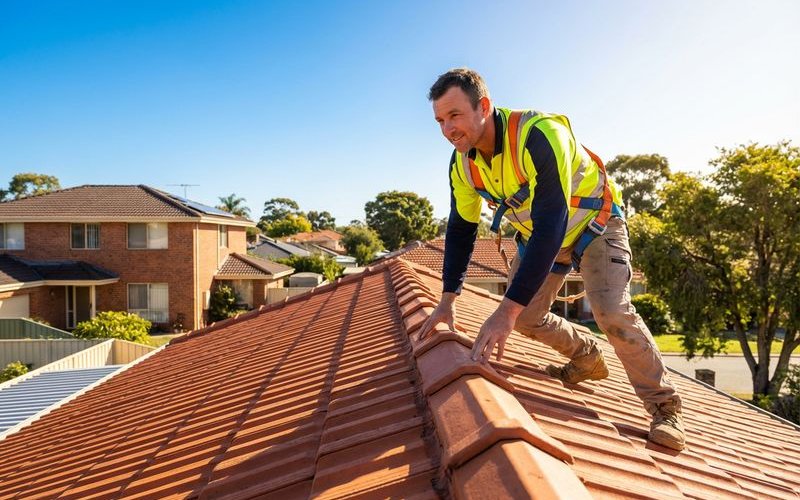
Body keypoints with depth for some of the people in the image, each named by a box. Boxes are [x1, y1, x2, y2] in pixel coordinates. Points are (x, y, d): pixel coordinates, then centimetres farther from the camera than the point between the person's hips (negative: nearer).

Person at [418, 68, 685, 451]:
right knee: (525, 319, 1)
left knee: (612, 312, -22)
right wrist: (448, 299, -12)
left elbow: (551, 224, -44)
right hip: (538, 233, 7)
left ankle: (664, 407, -1)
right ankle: (587, 358, 29)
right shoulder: (463, 163, -15)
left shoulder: (538, 134, -38)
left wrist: (508, 308, -48)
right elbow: (460, 229, -5)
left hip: (593, 221, -6)